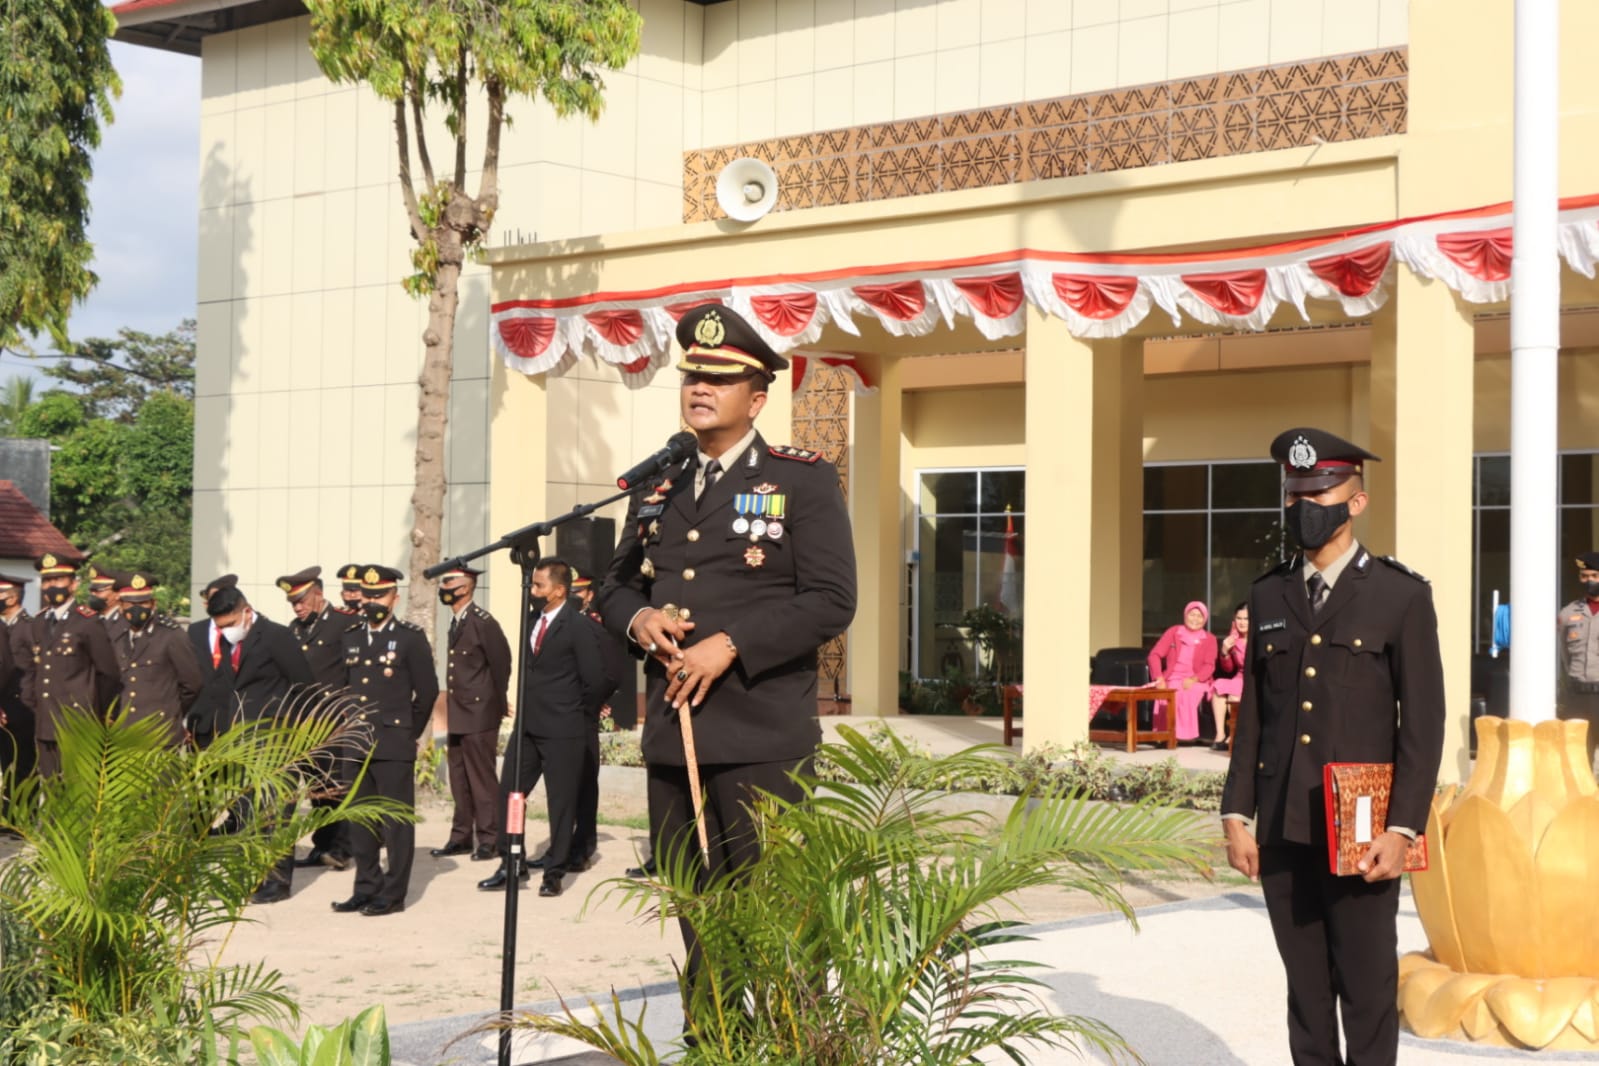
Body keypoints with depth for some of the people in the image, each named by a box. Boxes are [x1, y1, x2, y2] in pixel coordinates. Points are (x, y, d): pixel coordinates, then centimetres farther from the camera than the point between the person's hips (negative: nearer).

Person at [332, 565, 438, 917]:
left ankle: (393, 894, 3)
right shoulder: (351, 640, 13)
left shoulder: (411, 639, -3)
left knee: (396, 821, -2)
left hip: (394, 746, -6)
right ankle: (366, 888, 19)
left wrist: (409, 731, 2)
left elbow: (428, 690, -2)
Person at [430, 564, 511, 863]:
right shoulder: (456, 623, 13)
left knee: (482, 779, -4)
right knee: (459, 780, 11)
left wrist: (498, 702, 0)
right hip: (458, 715, 8)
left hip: (479, 715, -8)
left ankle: (489, 839, 2)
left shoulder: (482, 622, -12)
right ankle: (461, 837, 17)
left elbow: (501, 662, -9)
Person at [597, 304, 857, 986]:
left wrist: (730, 645, -17)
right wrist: (638, 619, -3)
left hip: (762, 737, -6)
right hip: (672, 732, 6)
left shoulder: (803, 480, -1)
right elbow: (615, 584, 21)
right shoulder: (656, 487, 16)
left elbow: (831, 600, -9)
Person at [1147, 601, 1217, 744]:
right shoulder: (1173, 632, 12)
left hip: (1196, 681, 0)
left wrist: (1193, 679, -20)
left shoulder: (1209, 639, 11)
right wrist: (1159, 678, -12)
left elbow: (1209, 666, -1)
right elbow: (1155, 654, 4)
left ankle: (1187, 733, -29)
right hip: (1173, 678, 0)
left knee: (1190, 693, -35)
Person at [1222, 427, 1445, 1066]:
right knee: (1306, 992, 10)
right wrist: (1236, 815, 5)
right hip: (1283, 833, 4)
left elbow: (1423, 725, -5)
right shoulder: (1268, 597, 11)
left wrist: (1401, 829, -12)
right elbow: (1252, 714, 11)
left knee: (1368, 994, 1)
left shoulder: (1401, 597, -2)